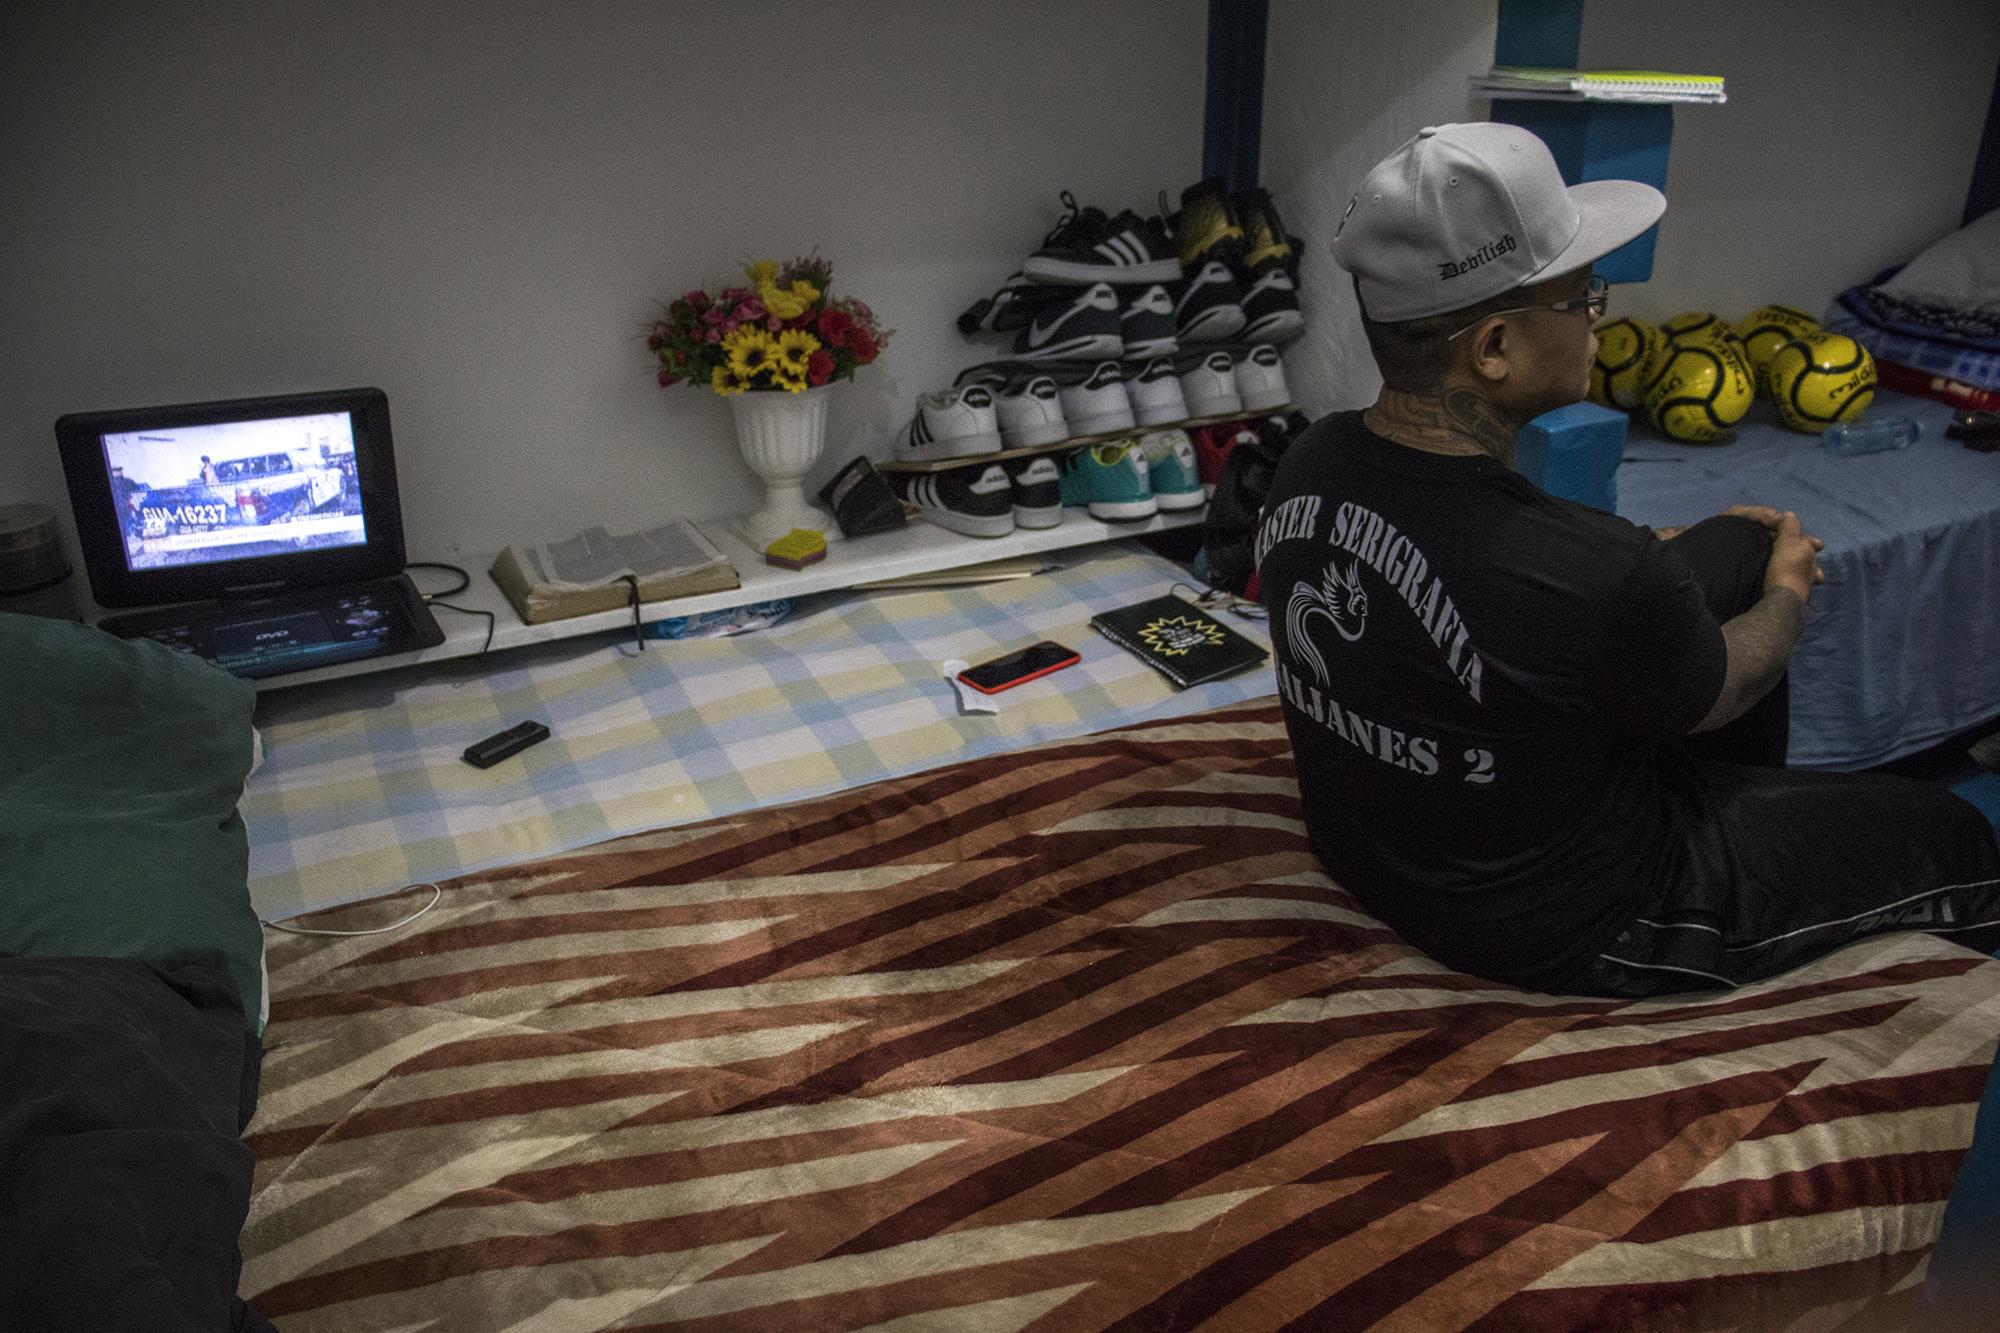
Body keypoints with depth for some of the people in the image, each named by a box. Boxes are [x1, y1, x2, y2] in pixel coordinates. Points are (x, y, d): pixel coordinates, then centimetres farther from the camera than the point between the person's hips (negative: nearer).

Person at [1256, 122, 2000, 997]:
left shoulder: (1306, 466, -15)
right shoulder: (1589, 579, -37)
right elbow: (1721, 691, -13)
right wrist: (1791, 594, 10)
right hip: (1558, 932, -7)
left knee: (1740, 544, 19)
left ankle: (1755, 801, 44)